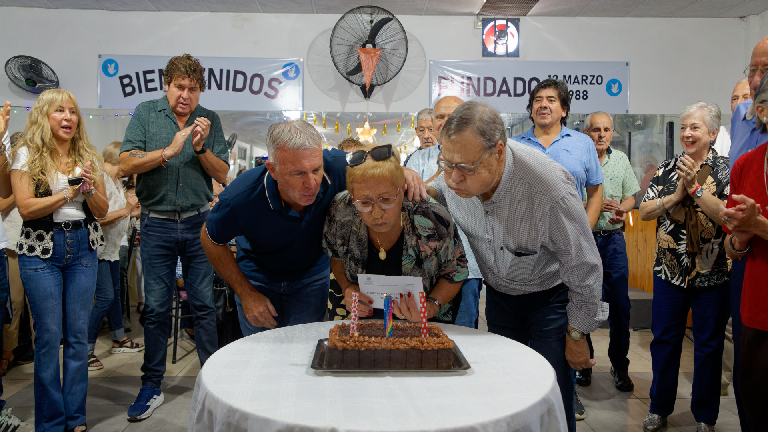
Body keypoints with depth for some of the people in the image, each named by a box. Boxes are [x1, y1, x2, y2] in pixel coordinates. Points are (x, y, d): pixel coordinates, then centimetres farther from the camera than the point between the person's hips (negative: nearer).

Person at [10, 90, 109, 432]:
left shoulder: (87, 156, 9)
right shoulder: (27, 154, -1)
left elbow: (102, 210, 7)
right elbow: (26, 208, -11)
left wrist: (90, 188, -12)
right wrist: (70, 192, -17)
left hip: (83, 249, 3)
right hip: (41, 251, -3)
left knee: (78, 335, 6)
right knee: (48, 337, 1)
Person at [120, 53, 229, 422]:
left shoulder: (210, 120, 5)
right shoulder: (145, 114, 3)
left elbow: (222, 175, 2)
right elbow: (127, 163, -7)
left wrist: (201, 148, -14)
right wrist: (169, 151, -18)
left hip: (199, 222, 1)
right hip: (157, 223, 0)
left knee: (203, 304, 4)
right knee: (156, 307, 5)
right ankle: (152, 385, 18)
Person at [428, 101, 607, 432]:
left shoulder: (550, 190, -36)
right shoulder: (454, 178, -20)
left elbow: (585, 269, -20)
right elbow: (437, 194, 9)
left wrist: (576, 336, -10)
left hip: (550, 296, -4)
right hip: (498, 293, 5)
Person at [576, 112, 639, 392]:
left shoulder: (620, 159, 10)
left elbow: (630, 196, 15)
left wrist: (622, 209, -7)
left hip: (613, 239, 3)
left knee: (620, 306, 3)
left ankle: (620, 366, 19)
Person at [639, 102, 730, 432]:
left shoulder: (726, 170, -4)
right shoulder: (668, 168, 5)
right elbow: (644, 212, 0)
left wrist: (695, 188, -20)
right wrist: (676, 195, -13)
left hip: (712, 274, -2)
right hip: (669, 271, 3)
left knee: (708, 346, 10)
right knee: (664, 341, 11)